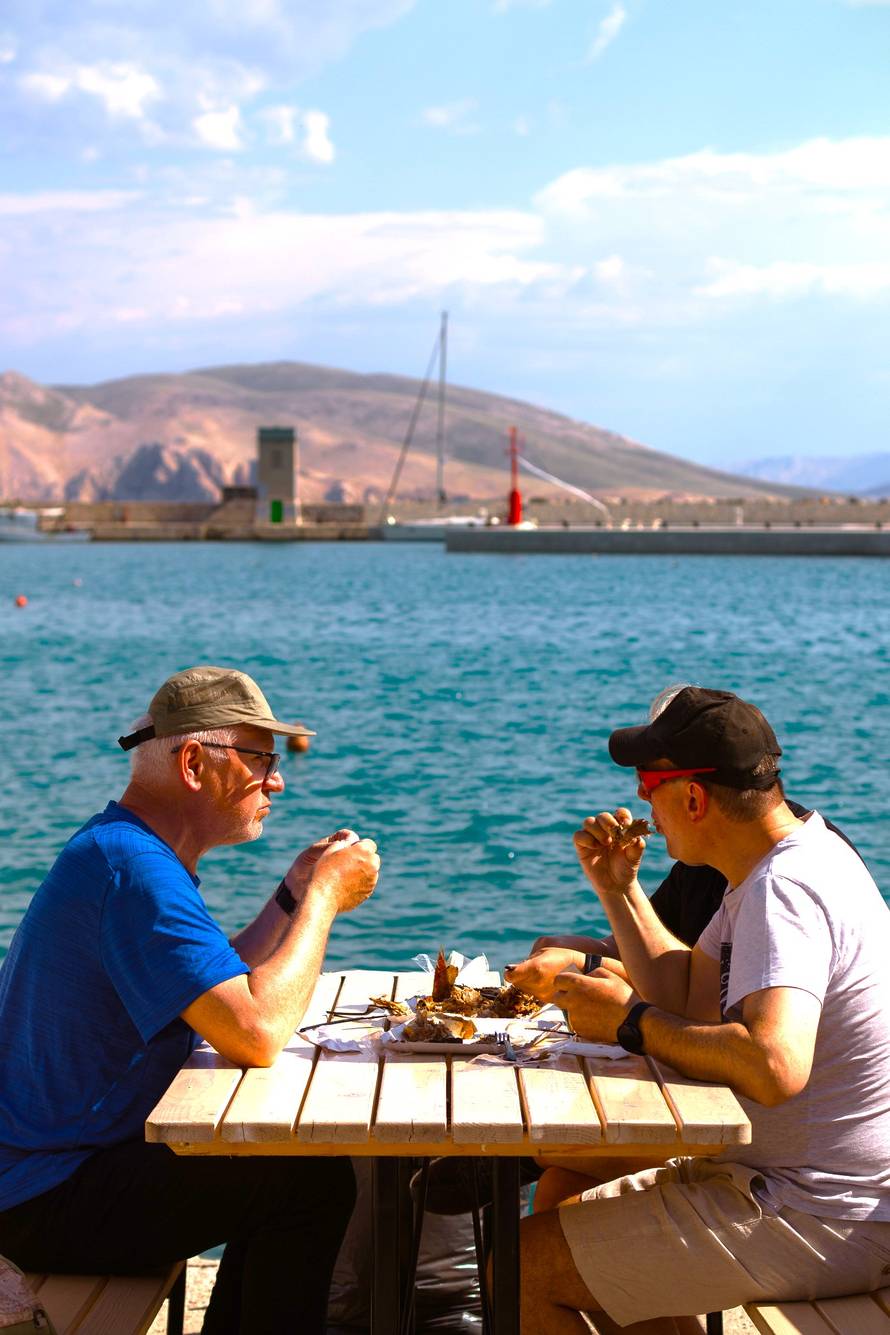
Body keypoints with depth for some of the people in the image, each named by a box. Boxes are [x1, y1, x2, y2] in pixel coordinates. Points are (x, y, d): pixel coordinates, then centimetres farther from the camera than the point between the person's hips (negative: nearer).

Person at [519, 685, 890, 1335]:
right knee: (561, 1197, 22)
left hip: (818, 1220, -11)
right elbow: (689, 1000, 12)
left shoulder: (783, 890, -24)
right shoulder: (782, 863, 10)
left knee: (526, 1264, -12)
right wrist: (618, 889, 7)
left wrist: (630, 1021, -25)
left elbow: (774, 1066, -38)